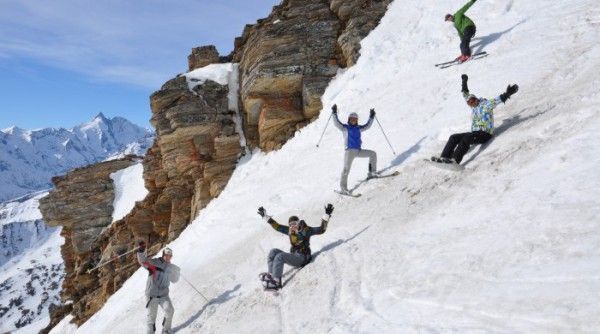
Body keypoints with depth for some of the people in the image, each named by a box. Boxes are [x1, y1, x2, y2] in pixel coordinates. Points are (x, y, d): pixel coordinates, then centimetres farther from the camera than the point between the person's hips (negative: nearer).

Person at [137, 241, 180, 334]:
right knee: (151, 315, 3)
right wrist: (141, 251, -36)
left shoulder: (170, 267, 8)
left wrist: (177, 272, 4)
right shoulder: (154, 262, -5)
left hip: (164, 295, 3)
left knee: (169, 310, -15)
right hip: (152, 295, -3)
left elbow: (174, 280, 20)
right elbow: (143, 261, -21)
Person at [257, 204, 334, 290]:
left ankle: (276, 282, -27)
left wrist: (327, 215, -18)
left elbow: (321, 230, -9)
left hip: (301, 258, -7)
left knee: (280, 256, -25)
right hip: (293, 256, 7)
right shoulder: (289, 230, 11)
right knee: (273, 252, -6)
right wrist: (265, 216, 17)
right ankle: (271, 274, -11)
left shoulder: (306, 230, -4)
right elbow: (277, 226, 18)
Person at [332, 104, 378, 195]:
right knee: (346, 169, -13)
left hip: (359, 151, 6)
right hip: (350, 151, -5)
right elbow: (336, 123, -8)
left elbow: (367, 126, 26)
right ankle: (343, 187, -7)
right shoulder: (345, 128, 4)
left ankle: (372, 173, 3)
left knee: (373, 154, -2)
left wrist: (371, 117, 20)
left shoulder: (358, 128, 18)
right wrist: (334, 113, -17)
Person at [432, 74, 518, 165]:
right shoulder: (473, 106, 17)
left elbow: (498, 99, -10)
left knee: (467, 137, -34)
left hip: (485, 134, -7)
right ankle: (444, 157, -22)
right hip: (474, 133, 8)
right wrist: (464, 82, 28)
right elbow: (466, 95, 26)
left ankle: (455, 160, -50)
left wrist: (507, 94, -23)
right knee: (454, 137, -8)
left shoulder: (486, 104, 0)